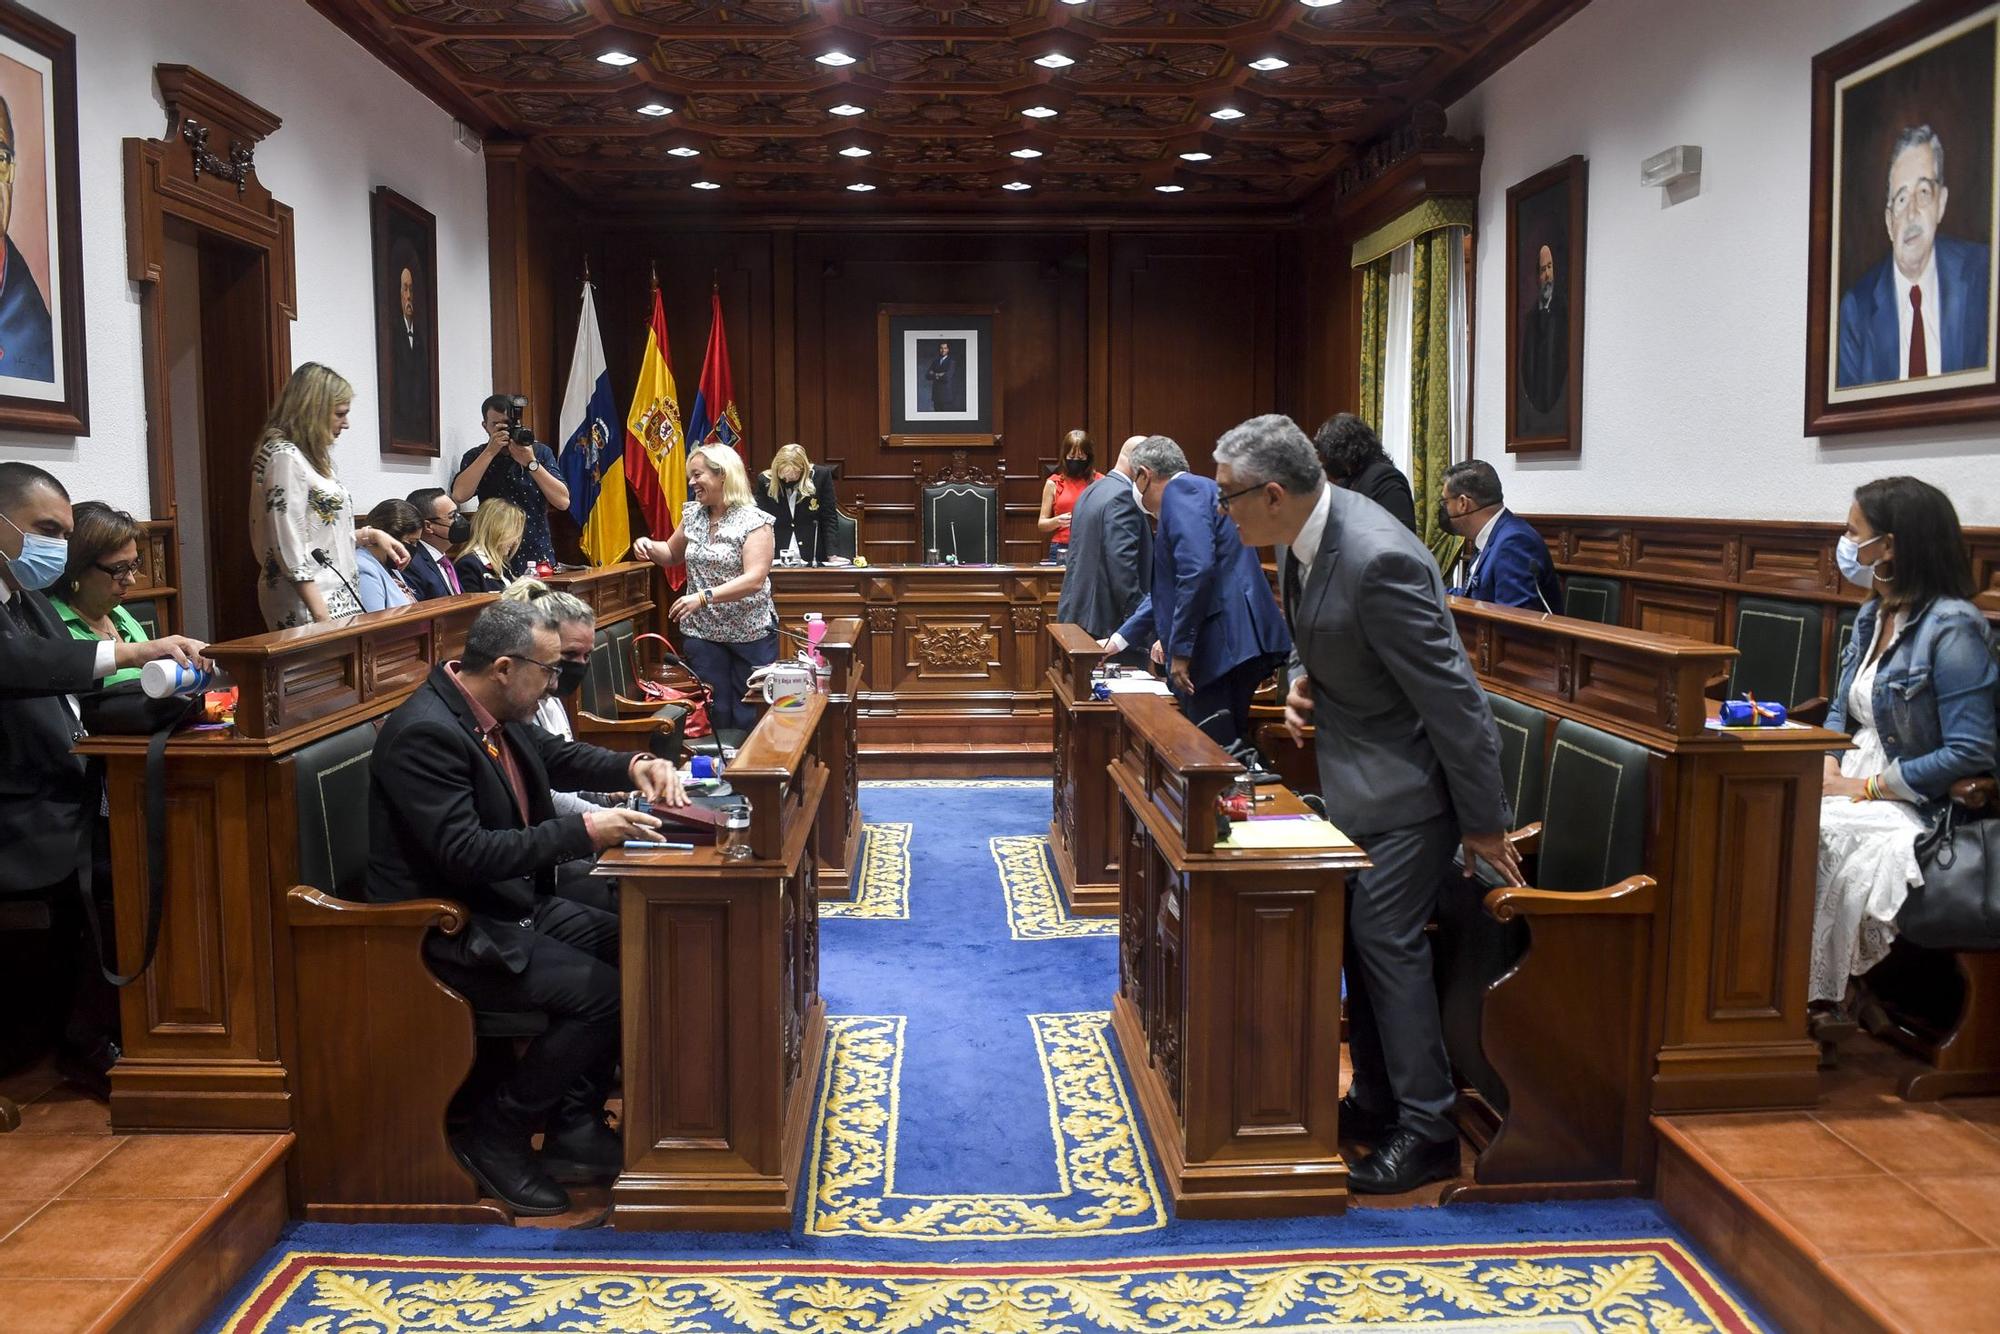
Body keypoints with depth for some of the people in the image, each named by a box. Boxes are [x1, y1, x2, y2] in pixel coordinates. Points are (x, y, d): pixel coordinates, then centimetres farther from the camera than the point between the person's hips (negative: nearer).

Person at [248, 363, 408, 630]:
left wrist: (369, 535, 12)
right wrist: (322, 617, -20)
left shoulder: (311, 457, 17)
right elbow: (289, 550, -17)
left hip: (335, 596, 9)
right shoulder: (284, 457, -11)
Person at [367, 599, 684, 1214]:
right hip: (448, 931, -10)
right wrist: (584, 831, -29)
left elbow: (557, 756, 21)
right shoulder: (424, 733, -25)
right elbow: (465, 853, -30)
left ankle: (574, 1128, 9)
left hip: (511, 904, 10)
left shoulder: (494, 713, 3)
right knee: (601, 992, -18)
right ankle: (494, 1138, 0)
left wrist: (634, 767, 2)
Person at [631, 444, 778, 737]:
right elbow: (673, 554, 24)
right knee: (714, 711, 3)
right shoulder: (693, 515, 7)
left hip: (750, 634, -5)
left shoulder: (753, 522, -12)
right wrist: (648, 546, 2)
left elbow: (755, 579, -22)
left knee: (751, 714, 1)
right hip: (702, 633, 5)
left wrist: (704, 596, -30)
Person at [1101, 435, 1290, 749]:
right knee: (1226, 748, 13)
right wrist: (1118, 640, 37)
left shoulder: (1181, 491, -6)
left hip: (1222, 648, -10)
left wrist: (1180, 649, -18)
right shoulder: (1194, 491, 25)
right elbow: (1167, 587, 33)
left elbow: (1197, 571, -22)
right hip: (1234, 648, 10)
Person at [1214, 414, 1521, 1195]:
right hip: (1354, 773, 9)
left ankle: (1427, 1131, 9)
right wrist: (1302, 679, -4)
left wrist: (1482, 825, -17)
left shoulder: (1378, 560, -29)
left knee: (1386, 940, -5)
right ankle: (1377, 1102, 29)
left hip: (1405, 778, -9)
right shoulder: (1312, 534, 0)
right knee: (1358, 934, 14)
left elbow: (1453, 697, -24)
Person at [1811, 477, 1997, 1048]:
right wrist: (1828, 764, -5)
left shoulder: (1952, 628, -15)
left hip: (1917, 807, -7)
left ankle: (1816, 999, -14)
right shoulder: (1872, 616, 10)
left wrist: (1865, 788, -17)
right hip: (1853, 783, 7)